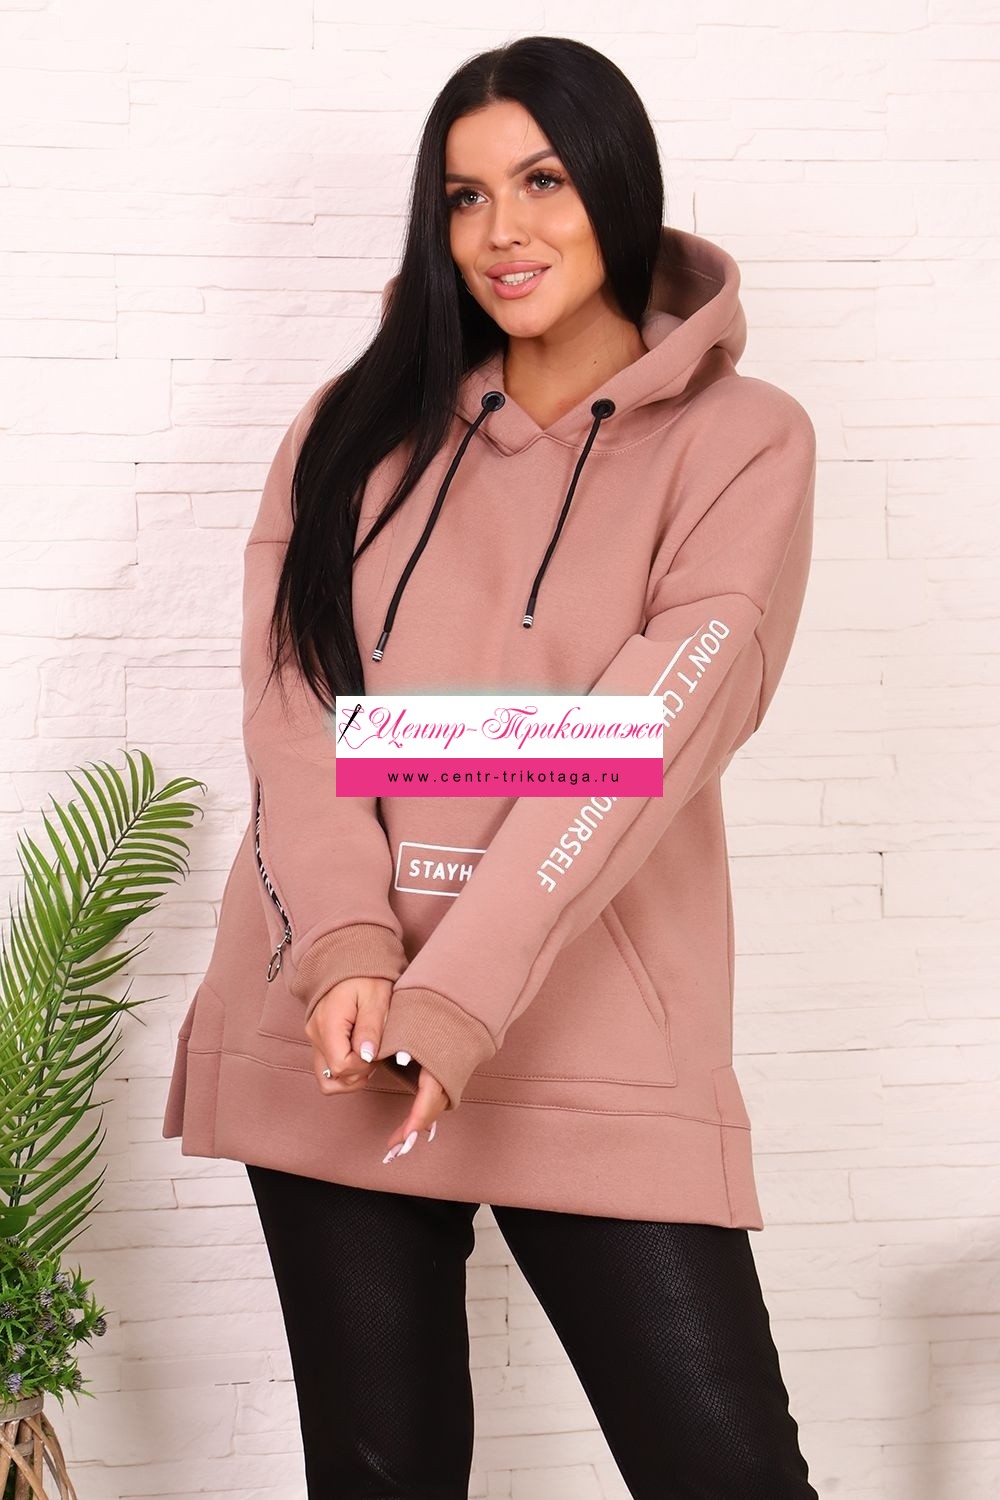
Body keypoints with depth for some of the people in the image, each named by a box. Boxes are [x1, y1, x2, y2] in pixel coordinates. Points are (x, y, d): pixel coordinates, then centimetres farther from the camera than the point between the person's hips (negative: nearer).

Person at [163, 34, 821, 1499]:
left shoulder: (742, 440, 1)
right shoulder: (362, 426, 11)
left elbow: (651, 732, -11)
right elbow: (292, 697, 0)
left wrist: (462, 992, -20)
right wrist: (349, 944, -16)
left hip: (593, 1045, -2)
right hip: (331, 1034, 3)